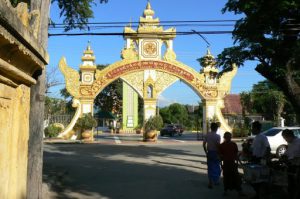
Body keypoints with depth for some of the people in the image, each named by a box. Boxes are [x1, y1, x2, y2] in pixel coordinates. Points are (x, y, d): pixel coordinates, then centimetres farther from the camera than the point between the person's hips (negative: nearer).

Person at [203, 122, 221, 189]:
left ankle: (210, 183, 11)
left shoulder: (207, 135, 1)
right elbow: (218, 145, -19)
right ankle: (216, 181, 24)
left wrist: (206, 152, 12)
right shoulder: (217, 136, -13)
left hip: (209, 153, 4)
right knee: (217, 167, 14)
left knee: (210, 168, 11)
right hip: (215, 153, -4)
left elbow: (204, 144, 2)